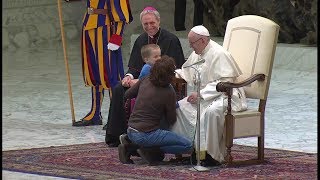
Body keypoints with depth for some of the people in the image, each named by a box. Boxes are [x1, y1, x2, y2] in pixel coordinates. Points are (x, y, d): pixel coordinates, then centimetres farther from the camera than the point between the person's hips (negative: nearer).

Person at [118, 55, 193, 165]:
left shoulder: (145, 81, 3)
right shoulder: (169, 92, -12)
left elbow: (127, 95, 18)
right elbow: (171, 121, -1)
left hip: (130, 131, 7)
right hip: (146, 134, -7)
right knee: (188, 146, -6)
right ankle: (149, 150, -8)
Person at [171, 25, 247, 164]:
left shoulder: (219, 54, -17)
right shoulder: (197, 54, 11)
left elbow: (225, 82, -24)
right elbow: (186, 72, 29)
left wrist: (201, 94, -25)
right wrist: (174, 73, 6)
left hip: (226, 95, -9)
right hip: (204, 96, 9)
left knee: (211, 111, -38)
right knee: (180, 106, -6)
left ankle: (211, 154, -29)